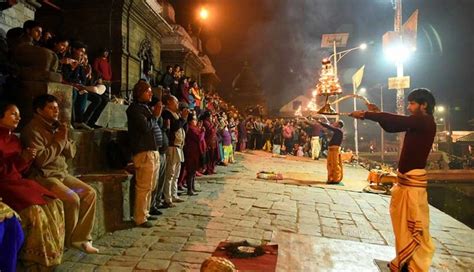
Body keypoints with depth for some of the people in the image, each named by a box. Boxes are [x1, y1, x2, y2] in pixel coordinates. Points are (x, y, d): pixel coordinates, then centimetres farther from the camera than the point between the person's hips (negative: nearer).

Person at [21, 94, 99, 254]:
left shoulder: (57, 127, 11)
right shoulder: (33, 130, -12)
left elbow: (71, 154, 10)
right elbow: (40, 160, -23)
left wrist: (65, 139, -8)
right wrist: (58, 141, -14)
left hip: (62, 173, 8)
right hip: (43, 176, -8)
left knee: (90, 193, -6)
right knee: (72, 198, -25)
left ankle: (81, 239, 0)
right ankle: (67, 241, -2)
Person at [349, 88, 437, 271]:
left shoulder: (425, 122, -13)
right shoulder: (417, 123, 13)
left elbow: (396, 120, -22)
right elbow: (391, 127, 19)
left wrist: (365, 114, -19)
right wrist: (377, 114, 3)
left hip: (413, 180, -9)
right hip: (405, 179, 9)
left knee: (414, 226, 0)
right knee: (404, 223, 17)